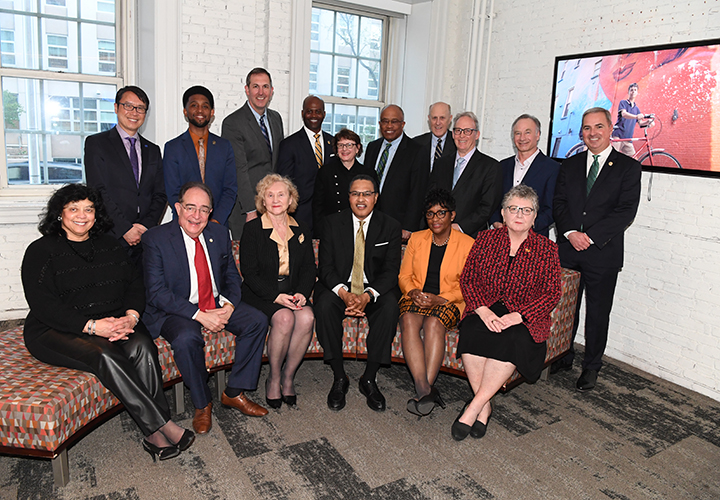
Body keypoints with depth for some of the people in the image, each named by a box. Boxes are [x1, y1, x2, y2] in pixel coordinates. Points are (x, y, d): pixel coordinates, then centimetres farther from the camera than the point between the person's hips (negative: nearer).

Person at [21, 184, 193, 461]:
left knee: (142, 347, -28)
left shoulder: (109, 244, 17)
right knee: (106, 356, -33)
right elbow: (42, 304, -9)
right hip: (57, 331, -3)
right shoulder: (41, 251, 3)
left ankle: (154, 435, -27)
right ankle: (163, 425, -29)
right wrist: (91, 326, -21)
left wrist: (131, 316, -13)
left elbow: (134, 282, 9)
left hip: (114, 322, 4)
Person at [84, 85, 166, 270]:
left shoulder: (153, 150, 18)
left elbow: (160, 195, 13)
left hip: (146, 239, 3)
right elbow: (98, 191, -5)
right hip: (111, 238, -3)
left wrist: (146, 225, -4)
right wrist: (125, 229, -11)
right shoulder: (96, 143, 5)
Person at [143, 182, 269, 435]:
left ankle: (234, 393, -1)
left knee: (257, 321, -16)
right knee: (187, 338, -34)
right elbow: (157, 293, -16)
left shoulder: (219, 234, 4)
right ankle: (202, 404, -7)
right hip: (175, 310, -4)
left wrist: (229, 305, -11)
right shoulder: (156, 239, -10)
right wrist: (199, 315, -24)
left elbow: (232, 275, 11)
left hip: (218, 304, 5)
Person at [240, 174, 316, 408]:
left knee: (307, 317, -27)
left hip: (293, 294, 3)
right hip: (261, 294, -3)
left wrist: (302, 293, -11)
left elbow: (309, 269, 9)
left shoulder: (301, 230, 11)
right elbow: (249, 273, -7)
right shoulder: (252, 229, -2)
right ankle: (274, 379, -9)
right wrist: (276, 296, -19)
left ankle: (288, 377, -8)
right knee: (284, 318, -31)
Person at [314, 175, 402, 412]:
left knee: (390, 305, -31)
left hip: (375, 292, 0)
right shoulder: (333, 223, 2)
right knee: (325, 303, -31)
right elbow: (326, 266, -4)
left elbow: (391, 270, -7)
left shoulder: (390, 226, 0)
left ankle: (369, 378, -18)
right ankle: (339, 377, -18)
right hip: (339, 288, 0)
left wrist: (367, 296, -25)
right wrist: (344, 293, -24)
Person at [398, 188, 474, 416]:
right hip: (415, 299, 3)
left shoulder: (468, 244, 3)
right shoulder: (416, 239, 14)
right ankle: (424, 389, -38)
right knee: (409, 321, -31)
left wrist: (440, 299, -16)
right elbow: (404, 275, 13)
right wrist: (412, 291, -10)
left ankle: (425, 390, -34)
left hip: (449, 302, -2)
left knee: (434, 323, -35)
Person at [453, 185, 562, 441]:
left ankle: (474, 407, -26)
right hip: (484, 309, 1)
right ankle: (485, 406, -19)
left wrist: (517, 316, -16)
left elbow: (552, 294, -1)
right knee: (471, 331, -31)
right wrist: (482, 310, -13)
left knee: (514, 339, -33)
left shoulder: (546, 249, 6)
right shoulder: (486, 239, 10)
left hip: (525, 318, -1)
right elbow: (467, 279, 5)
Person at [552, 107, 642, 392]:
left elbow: (626, 211, -8)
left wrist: (590, 236, -16)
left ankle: (591, 367, 22)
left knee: (598, 313, 7)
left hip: (603, 253, -3)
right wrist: (571, 232, -12)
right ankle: (564, 356, 29)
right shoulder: (569, 166, 13)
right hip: (567, 250, 3)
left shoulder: (628, 167, 2)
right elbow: (558, 204, 5)